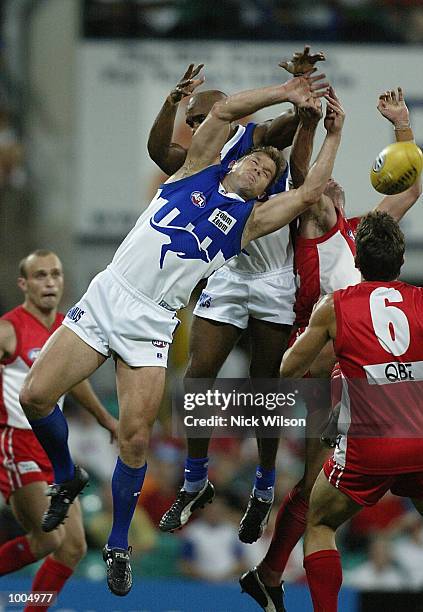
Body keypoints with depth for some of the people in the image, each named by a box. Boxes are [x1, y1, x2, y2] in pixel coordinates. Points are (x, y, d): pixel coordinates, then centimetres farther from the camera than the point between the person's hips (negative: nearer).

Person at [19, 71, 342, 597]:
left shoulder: (249, 219, 12)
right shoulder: (197, 173, 13)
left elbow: (310, 193, 4)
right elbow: (223, 110, 4)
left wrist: (334, 134, 11)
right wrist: (283, 94, 6)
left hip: (151, 325, -1)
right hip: (104, 297, 1)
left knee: (135, 437, -10)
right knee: (35, 396, -9)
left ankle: (118, 548, 6)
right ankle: (66, 480, 19)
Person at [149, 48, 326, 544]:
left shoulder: (259, 137, -1)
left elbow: (298, 118, -18)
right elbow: (158, 151, -7)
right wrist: (172, 102, -20)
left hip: (274, 279, -4)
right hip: (224, 276, 4)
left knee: (266, 386, 2)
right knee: (198, 375, -5)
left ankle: (264, 491, 13)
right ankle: (196, 483, 7)